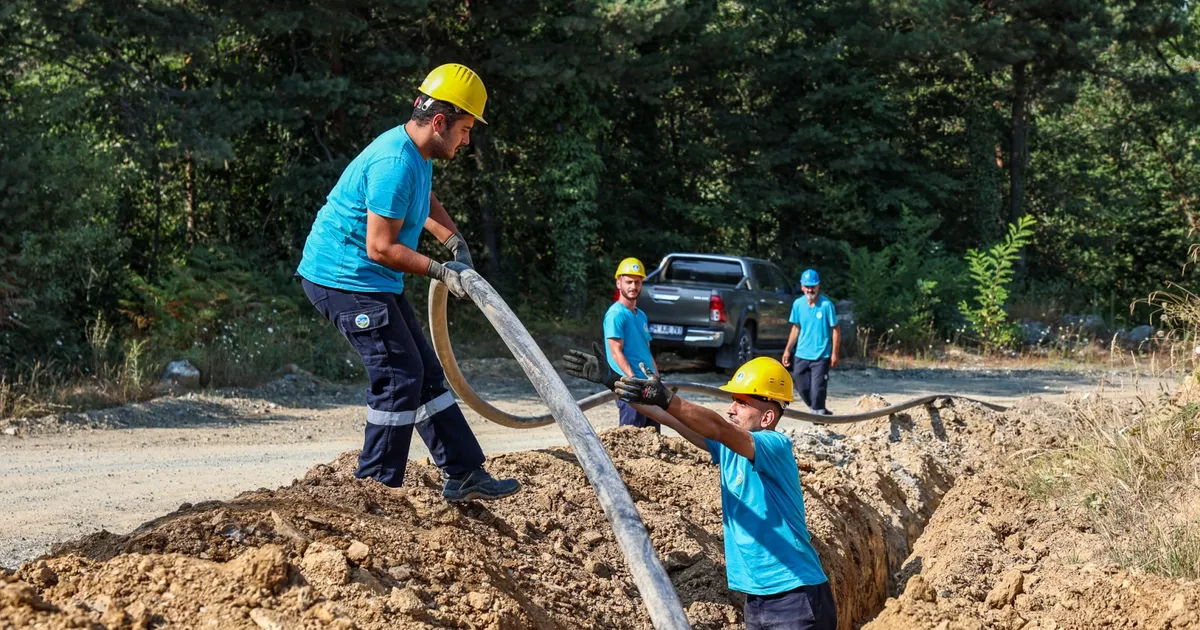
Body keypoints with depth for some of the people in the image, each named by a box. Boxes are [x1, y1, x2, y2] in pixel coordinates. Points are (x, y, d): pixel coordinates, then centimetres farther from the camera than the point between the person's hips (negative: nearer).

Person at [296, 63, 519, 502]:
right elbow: (380, 247, -24)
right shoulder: (395, 163, -23)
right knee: (399, 375, -12)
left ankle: (465, 474, 13)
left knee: (425, 374, 9)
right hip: (344, 279, -11)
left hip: (374, 284, 11)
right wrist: (441, 272, -20)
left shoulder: (417, 154, 10)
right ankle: (376, 486, -4)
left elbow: (423, 204, 31)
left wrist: (454, 240, 13)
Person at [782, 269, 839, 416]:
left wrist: (834, 354, -9)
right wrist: (788, 350, 9)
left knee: (817, 389, -8)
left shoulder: (826, 304, -12)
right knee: (802, 387, 10)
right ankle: (820, 412, 29)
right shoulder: (798, 304, 1)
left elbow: (835, 330, -7)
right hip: (801, 354, 5)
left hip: (821, 355, -5)